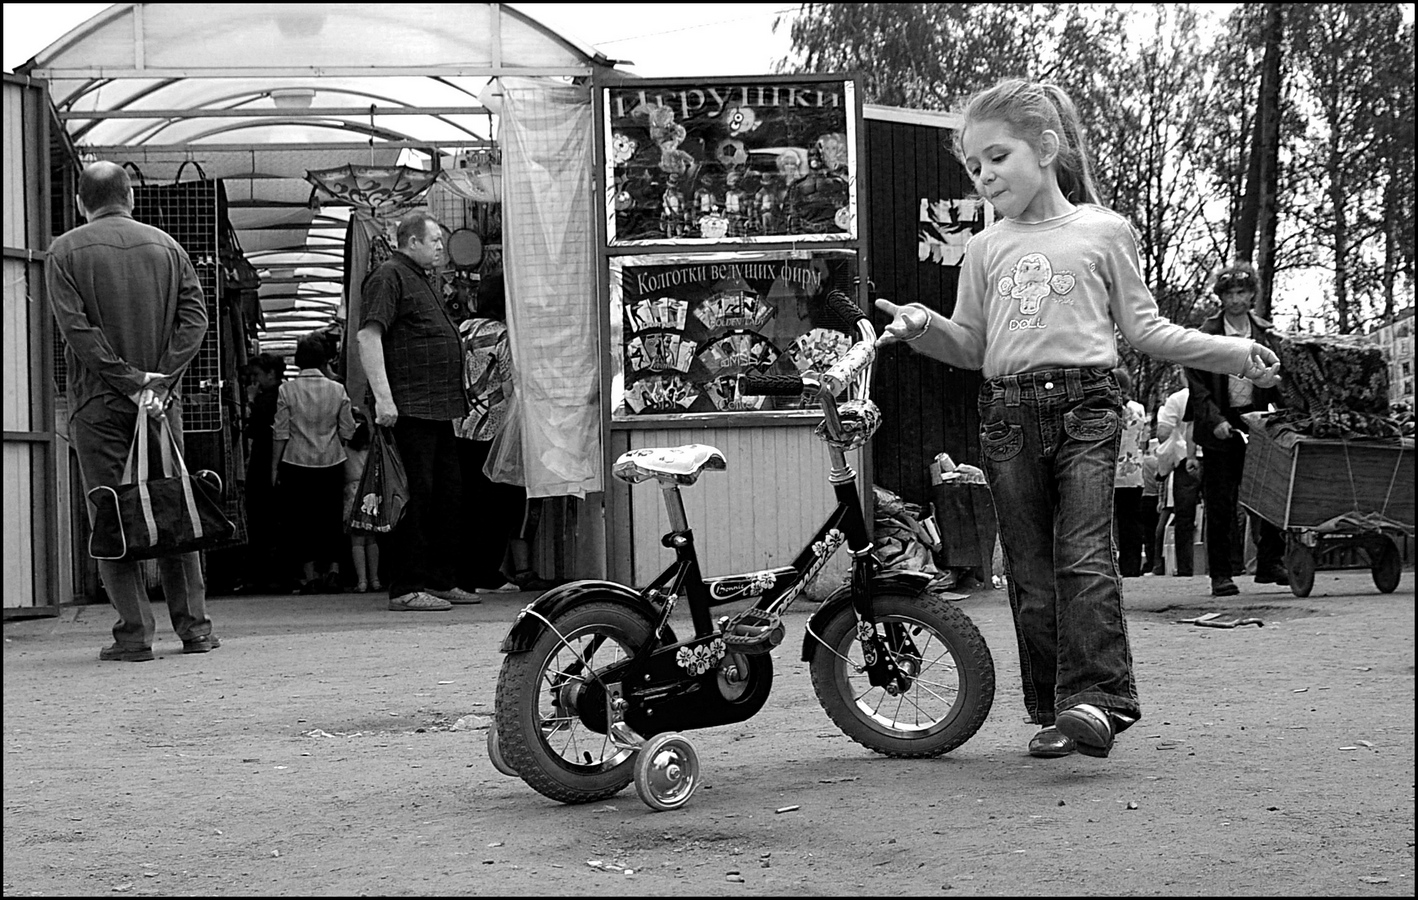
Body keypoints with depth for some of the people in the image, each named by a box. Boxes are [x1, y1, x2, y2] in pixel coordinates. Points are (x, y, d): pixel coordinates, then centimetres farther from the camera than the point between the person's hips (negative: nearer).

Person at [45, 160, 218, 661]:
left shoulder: (65, 252, 0)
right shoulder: (166, 246, 9)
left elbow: (76, 328, -11)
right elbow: (194, 317, -1)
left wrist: (129, 380, -11)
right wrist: (159, 380, -7)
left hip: (98, 404, -3)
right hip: (163, 400, 3)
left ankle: (134, 632, -3)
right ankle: (194, 626, 8)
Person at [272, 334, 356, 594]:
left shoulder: (286, 390, -5)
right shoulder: (337, 390, -1)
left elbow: (281, 433, -5)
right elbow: (348, 431, 2)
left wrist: (274, 467, 3)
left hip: (296, 464, -1)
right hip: (332, 463, 1)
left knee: (301, 517, 6)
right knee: (331, 517, 10)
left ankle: (309, 575, 5)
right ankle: (333, 568, 1)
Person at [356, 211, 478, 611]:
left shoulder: (419, 280, 23)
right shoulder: (389, 277, -7)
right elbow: (367, 336, -18)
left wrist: (457, 401, 25)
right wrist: (382, 396, -25)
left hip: (438, 410, 10)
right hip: (411, 408, -10)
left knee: (448, 494, 11)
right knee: (416, 495, -9)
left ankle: (440, 581, 19)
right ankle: (406, 589, -4)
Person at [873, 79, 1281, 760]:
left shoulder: (1104, 231, 7)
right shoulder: (986, 249, 15)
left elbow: (1143, 328, 11)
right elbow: (972, 346, 16)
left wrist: (1234, 351, 5)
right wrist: (925, 326, -3)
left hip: (1085, 404, -3)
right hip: (1008, 414, 3)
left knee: (1083, 554, -16)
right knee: (1029, 570, 2)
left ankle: (1095, 697, -19)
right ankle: (1052, 711, 9)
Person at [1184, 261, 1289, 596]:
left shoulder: (1266, 334, 9)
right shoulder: (1205, 335, -1)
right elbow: (1197, 384, -5)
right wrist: (1214, 419, -16)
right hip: (1220, 427, -3)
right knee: (1220, 503, -1)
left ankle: (1270, 563, 9)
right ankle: (1221, 575, 4)